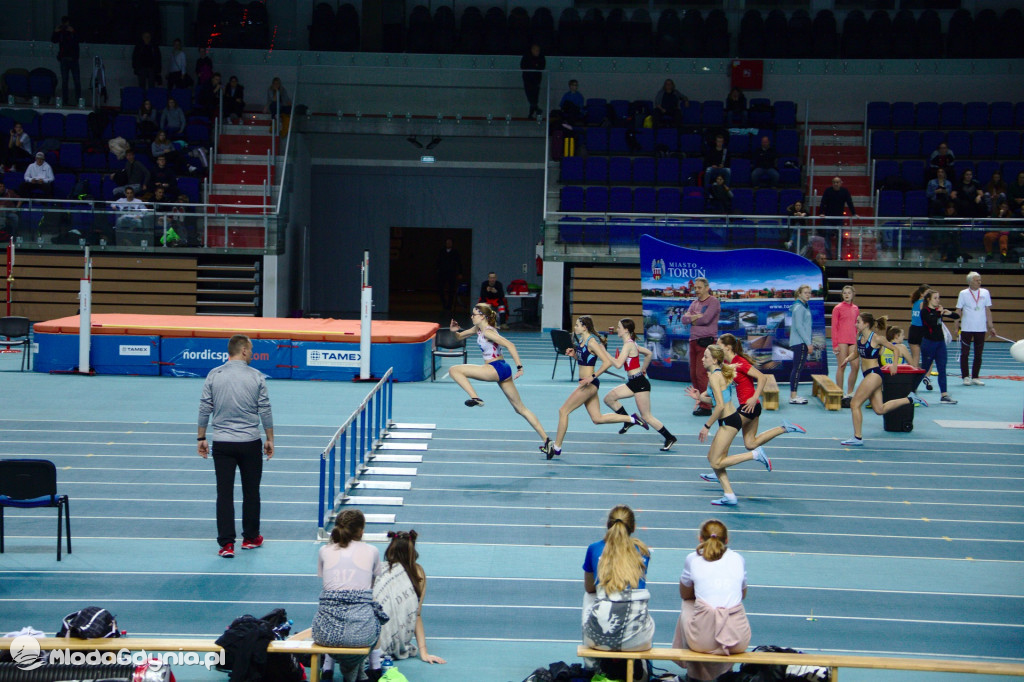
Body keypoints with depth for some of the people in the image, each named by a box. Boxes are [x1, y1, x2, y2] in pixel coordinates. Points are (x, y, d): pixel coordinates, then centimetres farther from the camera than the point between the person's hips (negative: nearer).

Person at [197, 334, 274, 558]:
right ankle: (250, 538, 24)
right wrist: (270, 439, 9)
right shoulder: (256, 377, -5)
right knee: (251, 492, 14)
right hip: (250, 444, -1)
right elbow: (265, 411, -1)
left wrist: (201, 438, 10)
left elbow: (205, 409, 0)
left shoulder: (214, 376, -2)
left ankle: (226, 544, -1)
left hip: (222, 444, 1)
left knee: (224, 493, 2)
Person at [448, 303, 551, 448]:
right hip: (497, 370, 10)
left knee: (454, 370, -8)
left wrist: (519, 367, -26)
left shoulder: (487, 332, -12)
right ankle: (545, 439, 9)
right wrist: (454, 331, 3)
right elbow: (460, 337, 27)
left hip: (497, 369, -10)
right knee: (520, 408, 11)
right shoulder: (478, 329, 14)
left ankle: (475, 398, -15)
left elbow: (509, 345, -21)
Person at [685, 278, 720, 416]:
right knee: (693, 374, 9)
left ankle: (706, 407, -7)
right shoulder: (694, 303, 18)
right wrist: (697, 317, -11)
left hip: (707, 341, -8)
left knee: (701, 374, -11)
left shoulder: (713, 301, -4)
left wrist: (692, 318, 0)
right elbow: (685, 318, 6)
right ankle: (700, 403, 20)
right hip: (694, 341, 8)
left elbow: (705, 319, -17)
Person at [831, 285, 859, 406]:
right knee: (841, 367, -3)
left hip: (853, 341, 5)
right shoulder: (838, 308, -1)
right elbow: (834, 327, -3)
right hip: (841, 341, -5)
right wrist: (835, 344, -8)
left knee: (856, 366, -1)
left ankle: (849, 393, 12)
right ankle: (840, 395, 4)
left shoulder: (856, 309, 14)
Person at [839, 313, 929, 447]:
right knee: (880, 409, 12)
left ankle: (857, 438, 0)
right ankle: (910, 399, 22)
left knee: (854, 404, -8)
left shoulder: (875, 338, -13)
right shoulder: (859, 336, 7)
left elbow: (894, 349, -3)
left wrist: (894, 365, -15)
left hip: (874, 374, -9)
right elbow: (856, 352, 21)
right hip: (869, 375, 9)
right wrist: (848, 358, 1)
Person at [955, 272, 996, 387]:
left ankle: (975, 377, 13)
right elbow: (958, 311, 0)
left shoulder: (985, 293, 6)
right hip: (966, 329, -3)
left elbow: (988, 310, 10)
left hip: (981, 329, 3)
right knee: (965, 353, -2)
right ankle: (965, 377, 5)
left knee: (978, 355, 5)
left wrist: (991, 326, 7)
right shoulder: (963, 293, -2)